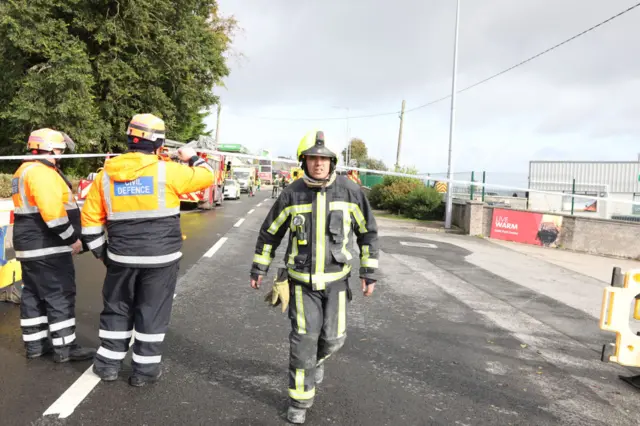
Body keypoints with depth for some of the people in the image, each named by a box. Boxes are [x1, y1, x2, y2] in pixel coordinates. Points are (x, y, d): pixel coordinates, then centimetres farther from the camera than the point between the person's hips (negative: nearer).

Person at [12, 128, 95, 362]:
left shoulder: (26, 171, 18)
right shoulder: (42, 172, -18)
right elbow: (52, 213, -26)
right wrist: (72, 238, -16)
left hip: (31, 246, 11)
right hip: (47, 247, -11)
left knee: (34, 294, 14)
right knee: (60, 295, -4)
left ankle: (34, 343, 23)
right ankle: (64, 347, 2)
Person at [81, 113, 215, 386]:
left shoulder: (106, 174, 2)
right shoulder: (167, 171, -12)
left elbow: (90, 218, 6)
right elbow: (206, 177, 0)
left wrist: (101, 252, 17)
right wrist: (192, 157, 18)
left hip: (121, 257, 4)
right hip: (160, 258, -3)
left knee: (116, 308, 19)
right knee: (153, 312, 8)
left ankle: (108, 363, 29)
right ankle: (145, 369, 18)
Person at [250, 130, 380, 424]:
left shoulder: (350, 191, -11)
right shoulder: (291, 194, -11)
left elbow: (368, 232, 0)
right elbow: (270, 232, 2)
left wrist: (370, 273, -2)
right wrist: (258, 269, 6)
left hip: (335, 279, 1)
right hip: (301, 279, -1)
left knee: (332, 338, 7)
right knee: (303, 339, -3)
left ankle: (316, 358, 45)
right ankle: (300, 400, 17)